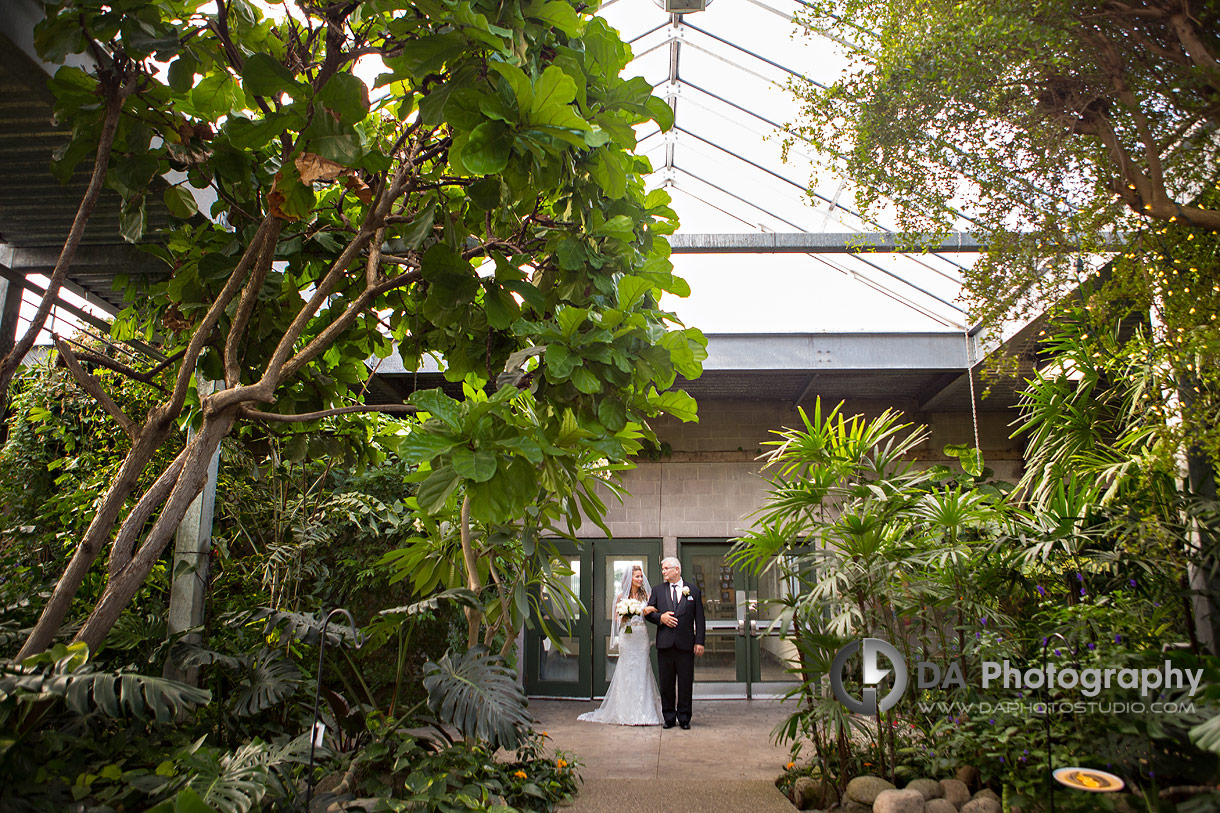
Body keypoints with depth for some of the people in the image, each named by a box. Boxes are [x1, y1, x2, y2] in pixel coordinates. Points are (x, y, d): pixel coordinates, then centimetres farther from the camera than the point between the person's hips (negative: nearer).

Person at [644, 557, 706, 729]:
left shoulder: (694, 590, 6)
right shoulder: (657, 590, 11)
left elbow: (699, 619, 4)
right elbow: (648, 613, 12)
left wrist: (699, 642, -3)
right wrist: (660, 618, -9)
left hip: (686, 644, -1)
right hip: (664, 643, 2)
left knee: (686, 683, 3)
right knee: (666, 683, 6)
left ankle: (684, 718, 14)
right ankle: (669, 718, 15)